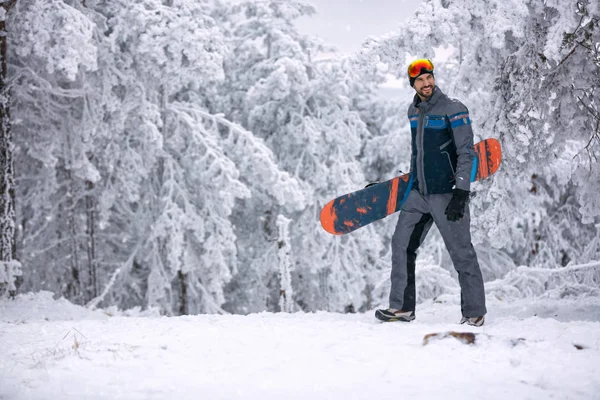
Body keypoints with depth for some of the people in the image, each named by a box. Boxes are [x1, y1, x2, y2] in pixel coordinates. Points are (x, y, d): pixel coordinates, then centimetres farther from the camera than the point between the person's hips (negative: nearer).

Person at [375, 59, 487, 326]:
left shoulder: (454, 109, -9)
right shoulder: (414, 111, 12)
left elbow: (466, 153, -13)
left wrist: (460, 193, -19)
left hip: (447, 193, -7)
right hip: (419, 193, 7)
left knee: (461, 253, -4)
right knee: (401, 245, 5)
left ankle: (474, 313, 5)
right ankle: (402, 307, 13)